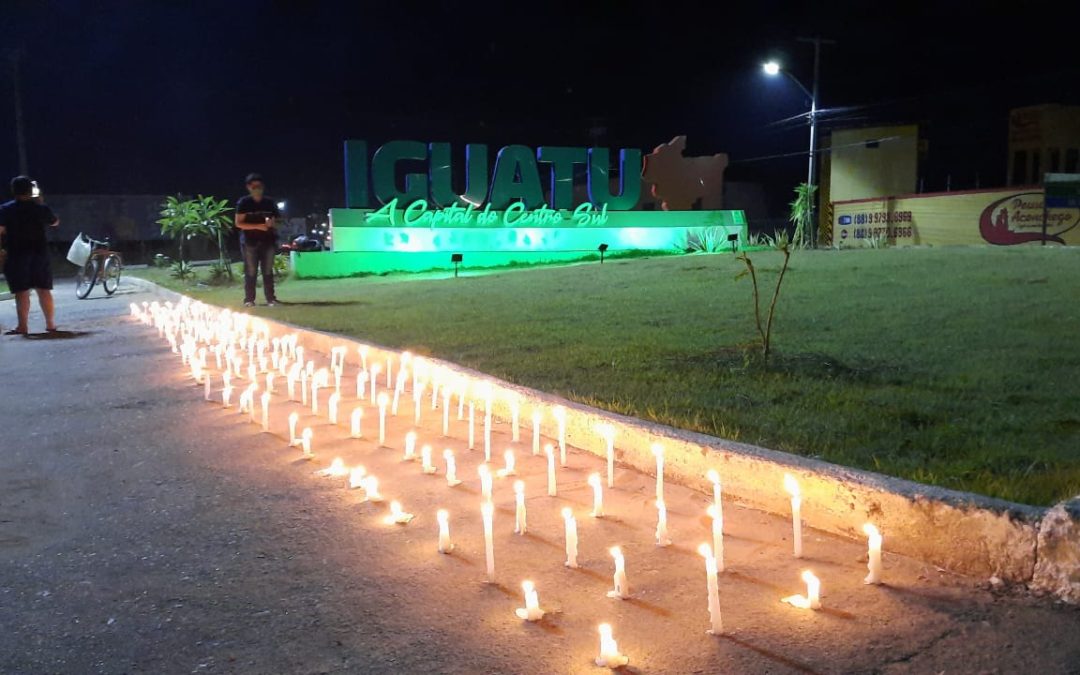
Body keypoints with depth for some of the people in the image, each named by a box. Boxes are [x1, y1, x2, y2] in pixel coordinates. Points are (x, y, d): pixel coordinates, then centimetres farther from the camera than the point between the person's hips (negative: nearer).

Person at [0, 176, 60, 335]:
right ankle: (50, 324, 11)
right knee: (44, 290, 8)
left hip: (17, 256, -2)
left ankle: (23, 326, -3)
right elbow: (55, 222, 18)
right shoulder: (41, 208, 1)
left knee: (22, 292, -2)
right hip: (40, 253, 2)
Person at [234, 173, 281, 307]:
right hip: (250, 242, -3)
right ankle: (249, 300, 0)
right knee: (250, 272, -3)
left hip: (267, 241, 3)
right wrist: (258, 226, -16)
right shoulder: (244, 202, 0)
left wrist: (272, 223, -10)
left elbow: (277, 221, 15)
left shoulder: (270, 202, 9)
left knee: (268, 271, 4)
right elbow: (239, 223, -5)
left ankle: (271, 298, 6)